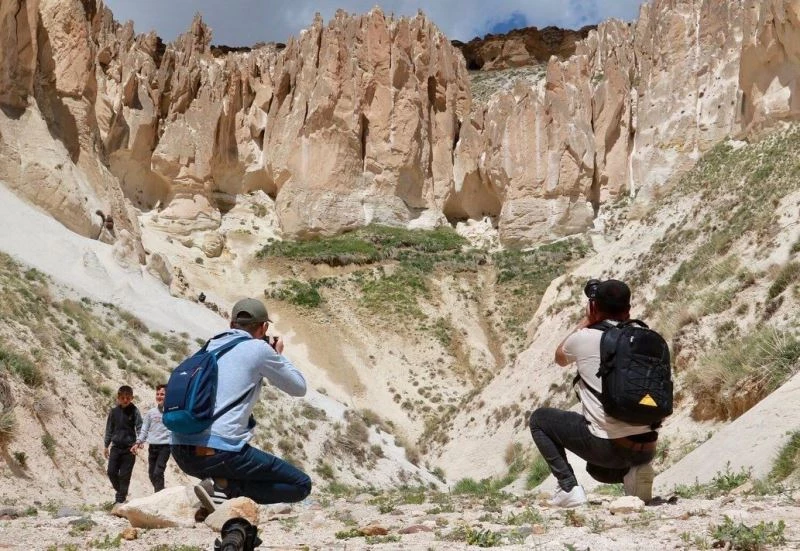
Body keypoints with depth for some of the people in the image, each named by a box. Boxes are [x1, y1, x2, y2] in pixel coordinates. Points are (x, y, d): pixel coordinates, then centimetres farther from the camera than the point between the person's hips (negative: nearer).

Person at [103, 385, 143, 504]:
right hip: (116, 447, 3)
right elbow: (109, 429, 11)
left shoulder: (134, 411, -6)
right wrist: (106, 445, 12)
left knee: (125, 475, -1)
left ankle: (121, 499, 10)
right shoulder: (114, 411, 3)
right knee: (112, 472, 0)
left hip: (129, 448, -3)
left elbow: (139, 427, -9)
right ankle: (120, 490, 25)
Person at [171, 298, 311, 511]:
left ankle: (221, 482, 11)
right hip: (219, 452, -7)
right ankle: (224, 487, -10)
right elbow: (299, 388, 10)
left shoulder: (209, 347, 15)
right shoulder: (259, 349, -1)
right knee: (302, 485, 5)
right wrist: (279, 355, 26)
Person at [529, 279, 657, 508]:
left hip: (608, 446, -5)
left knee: (539, 418, 18)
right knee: (597, 467, 38)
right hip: (647, 449, 5)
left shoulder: (585, 337, -6)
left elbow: (560, 358, 19)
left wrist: (586, 321, 21)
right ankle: (631, 473, 5)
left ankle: (568, 487, 5)